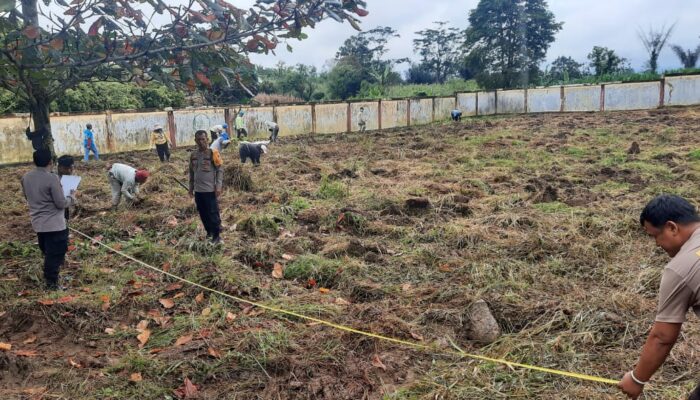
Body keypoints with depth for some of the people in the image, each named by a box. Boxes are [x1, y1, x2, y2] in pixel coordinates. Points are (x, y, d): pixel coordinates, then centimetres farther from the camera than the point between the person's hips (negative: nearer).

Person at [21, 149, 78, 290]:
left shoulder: (26, 177, 1)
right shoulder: (52, 178, -21)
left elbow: (27, 197, 17)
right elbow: (61, 203, -18)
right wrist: (73, 197, -2)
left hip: (37, 222, 8)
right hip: (54, 224, -7)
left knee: (47, 252, 22)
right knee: (55, 254, 4)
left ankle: (49, 277, 34)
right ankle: (51, 283, 11)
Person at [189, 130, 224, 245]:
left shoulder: (213, 153, -8)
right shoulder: (193, 155, 7)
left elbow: (220, 170, -7)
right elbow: (192, 172, 16)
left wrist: (218, 186, -13)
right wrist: (191, 187, 16)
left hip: (210, 189, -6)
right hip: (198, 190, 6)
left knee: (213, 213, -2)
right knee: (203, 213, 13)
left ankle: (217, 236, 6)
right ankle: (209, 232, 28)